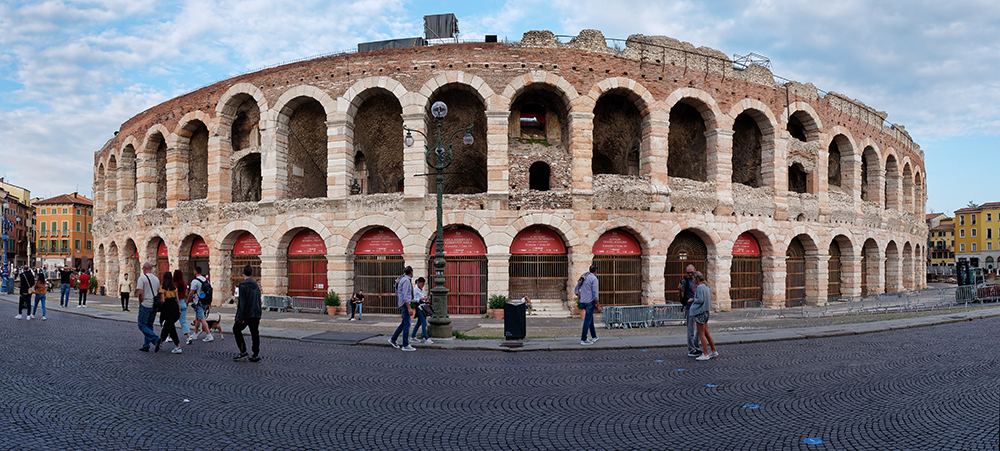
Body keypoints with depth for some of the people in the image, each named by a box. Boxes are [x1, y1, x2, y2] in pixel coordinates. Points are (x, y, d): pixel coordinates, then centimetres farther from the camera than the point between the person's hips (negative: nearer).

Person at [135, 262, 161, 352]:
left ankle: (156, 339, -17)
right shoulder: (156, 279, 12)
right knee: (149, 325, 13)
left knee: (142, 325, 0)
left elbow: (140, 292, -16)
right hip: (154, 305, 7)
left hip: (145, 305, -7)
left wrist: (140, 302, -3)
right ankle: (146, 346, 14)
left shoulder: (142, 278, -9)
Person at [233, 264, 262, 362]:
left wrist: (240, 317, -15)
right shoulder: (256, 285, 11)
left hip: (246, 314, -6)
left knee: (236, 329, 11)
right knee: (254, 333, 8)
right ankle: (256, 355, 7)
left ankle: (243, 351, 5)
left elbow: (242, 302, -16)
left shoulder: (243, 285, -11)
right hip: (256, 314, 6)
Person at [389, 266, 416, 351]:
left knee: (404, 323, 16)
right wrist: (409, 308, -24)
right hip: (405, 304, -10)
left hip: (402, 304, 10)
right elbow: (404, 296, -22)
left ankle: (393, 339, 20)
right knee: (407, 324, -7)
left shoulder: (403, 279, 15)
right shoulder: (406, 280, -16)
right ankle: (405, 345, -4)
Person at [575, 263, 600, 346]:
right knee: (587, 320, -4)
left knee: (591, 318, 19)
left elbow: (576, 289, 14)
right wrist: (598, 304, -9)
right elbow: (595, 293, -15)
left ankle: (594, 337, 28)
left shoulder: (583, 277, 10)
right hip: (590, 301, -8)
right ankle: (583, 339, -3)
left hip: (583, 301, 8)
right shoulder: (594, 278, -12)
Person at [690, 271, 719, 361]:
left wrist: (692, 300, -5)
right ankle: (714, 352, 22)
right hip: (705, 312, 10)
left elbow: (700, 300, -22)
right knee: (706, 333, 16)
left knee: (701, 334, -4)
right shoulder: (706, 287, 13)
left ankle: (705, 354, -1)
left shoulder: (700, 287, -16)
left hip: (700, 312, -10)